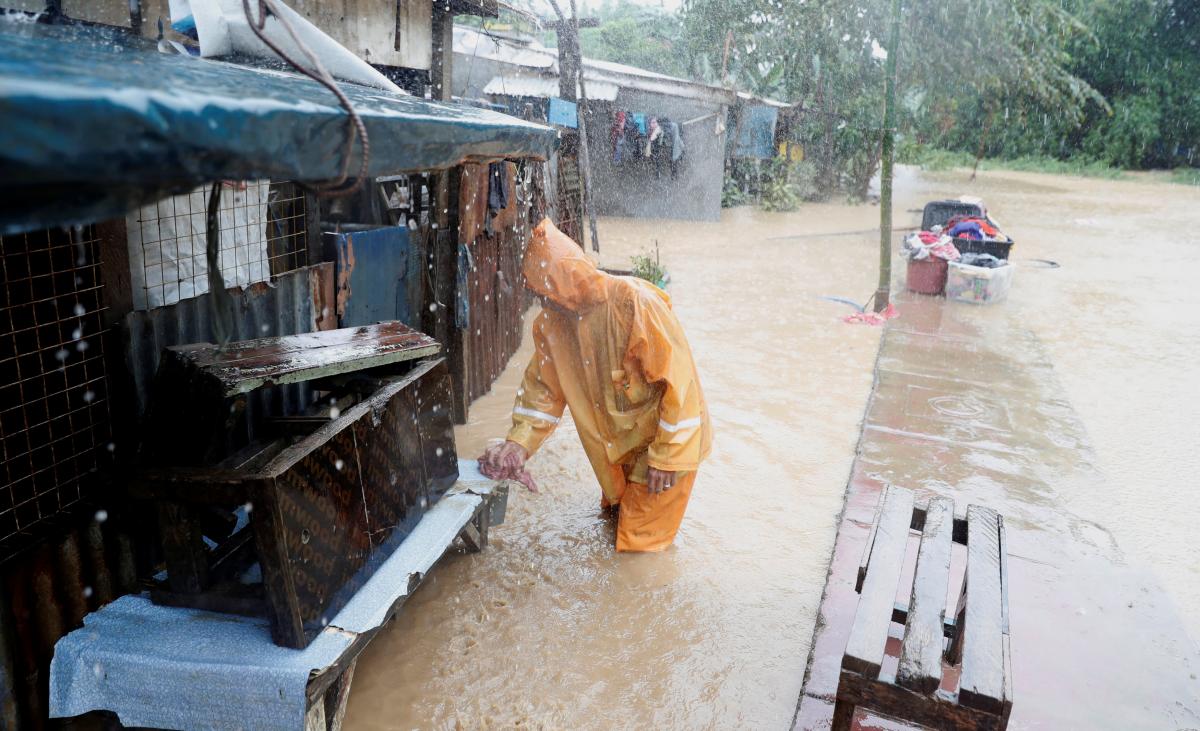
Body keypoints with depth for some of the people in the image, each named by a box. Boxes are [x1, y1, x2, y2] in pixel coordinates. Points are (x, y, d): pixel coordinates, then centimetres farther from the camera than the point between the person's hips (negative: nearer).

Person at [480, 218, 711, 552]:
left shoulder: (635, 304, -31)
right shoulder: (551, 322, -10)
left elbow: (678, 381, -28)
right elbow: (543, 386, -2)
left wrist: (666, 457, -23)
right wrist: (519, 443, -17)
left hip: (663, 437, -6)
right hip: (614, 448, 6)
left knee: (641, 541, 7)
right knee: (618, 515, 27)